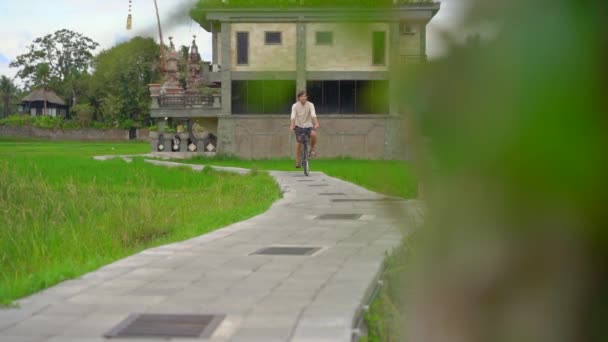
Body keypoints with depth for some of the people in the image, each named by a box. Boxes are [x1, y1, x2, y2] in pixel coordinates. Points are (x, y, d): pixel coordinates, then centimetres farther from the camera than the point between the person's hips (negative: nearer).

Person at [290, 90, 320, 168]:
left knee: (314, 134, -31)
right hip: (299, 126, 0)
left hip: (308, 125, 0)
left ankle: (312, 148, -4)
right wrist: (292, 126, -36)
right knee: (299, 142, -10)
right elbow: (293, 116, -19)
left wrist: (316, 124, -38)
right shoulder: (295, 106, -8)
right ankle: (298, 161, 5)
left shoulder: (310, 105, -8)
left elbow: (313, 115, -21)